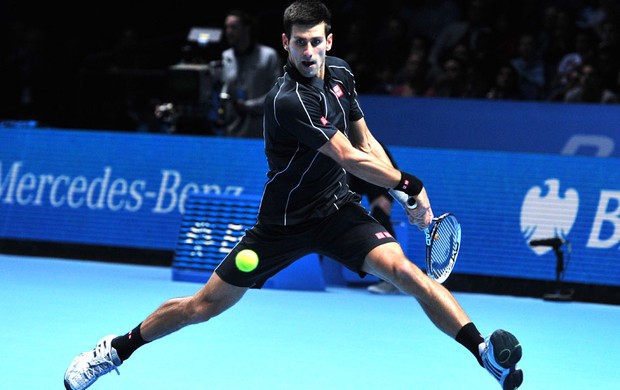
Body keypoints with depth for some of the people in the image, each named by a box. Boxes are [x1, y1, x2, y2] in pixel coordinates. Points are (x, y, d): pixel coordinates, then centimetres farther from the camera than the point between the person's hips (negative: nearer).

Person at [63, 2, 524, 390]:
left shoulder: (340, 74, -2)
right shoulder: (289, 101, -26)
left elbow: (365, 140, 12)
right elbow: (350, 158, -22)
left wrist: (406, 197, 1)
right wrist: (410, 185, -11)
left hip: (337, 209, 5)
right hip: (284, 221, -4)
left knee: (401, 268, -22)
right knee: (204, 306, 4)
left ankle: (486, 351, -26)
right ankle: (118, 349, 25)